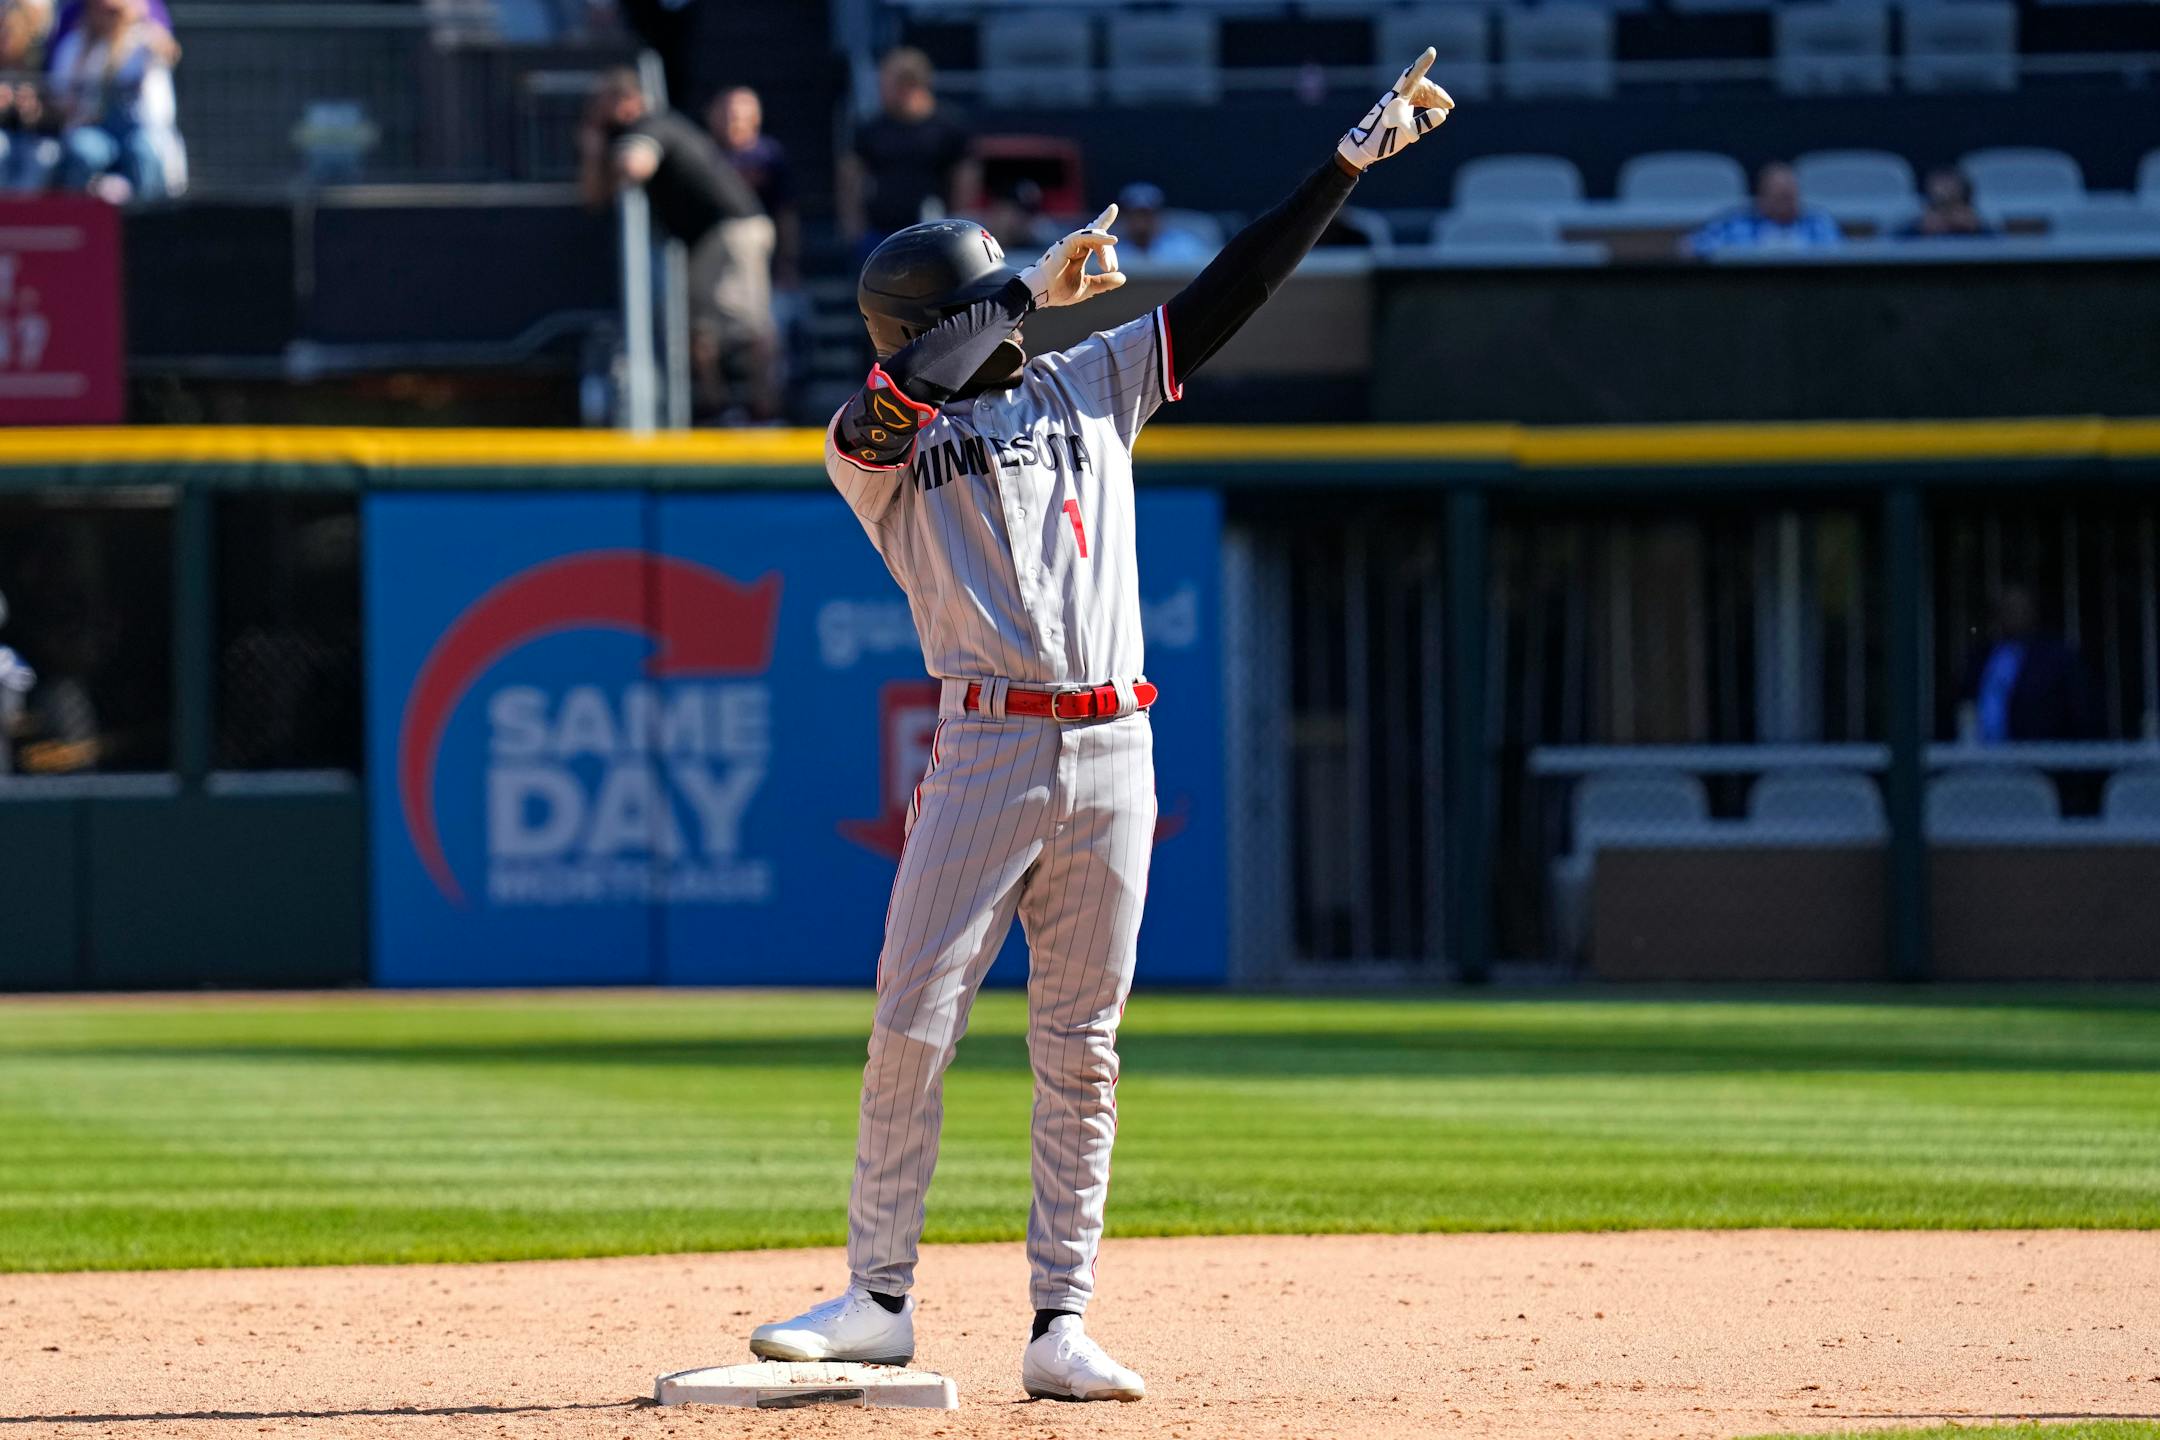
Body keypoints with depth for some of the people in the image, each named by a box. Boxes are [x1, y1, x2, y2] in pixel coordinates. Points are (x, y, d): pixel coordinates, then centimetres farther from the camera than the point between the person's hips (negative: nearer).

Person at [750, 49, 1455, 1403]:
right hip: (988, 753, -4)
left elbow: (1227, 292, 17)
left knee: (1081, 1052, 3)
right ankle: (880, 1298, 2)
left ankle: (1061, 1328, 4)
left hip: (1113, 757, 4)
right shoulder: (879, 446, 3)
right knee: (913, 1030, -7)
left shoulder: (1087, 386, 18)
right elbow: (906, 384, -21)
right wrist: (1040, 284, -9)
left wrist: (1351, 159, 12)